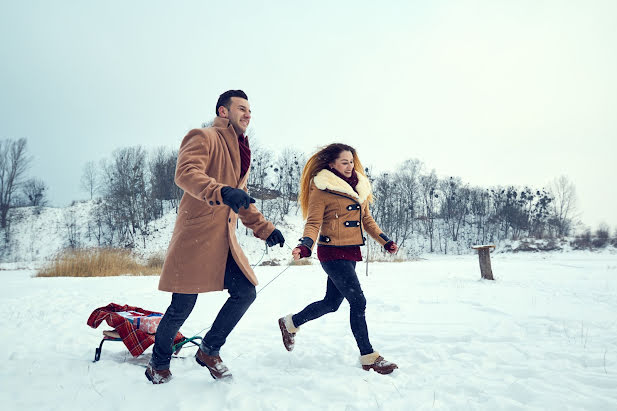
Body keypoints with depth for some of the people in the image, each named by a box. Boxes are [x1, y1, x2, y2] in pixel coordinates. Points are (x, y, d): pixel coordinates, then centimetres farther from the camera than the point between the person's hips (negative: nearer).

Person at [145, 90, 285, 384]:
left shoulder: (241, 152, 22)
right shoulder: (204, 138, -4)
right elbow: (185, 173, -23)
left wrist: (264, 229, 18)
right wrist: (223, 192, -39)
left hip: (225, 239, 8)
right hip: (196, 235, -8)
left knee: (245, 292, 1)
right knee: (183, 305, -1)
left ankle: (209, 351, 21)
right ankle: (159, 363, 25)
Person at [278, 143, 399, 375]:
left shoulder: (358, 186, 13)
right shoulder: (321, 189, -9)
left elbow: (366, 219, 21)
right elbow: (313, 223, -13)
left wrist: (384, 241, 18)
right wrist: (305, 246, -29)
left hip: (350, 252, 8)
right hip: (333, 253, -8)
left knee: (332, 303, 14)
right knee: (358, 302, -8)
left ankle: (291, 323, 36)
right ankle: (368, 357, 6)